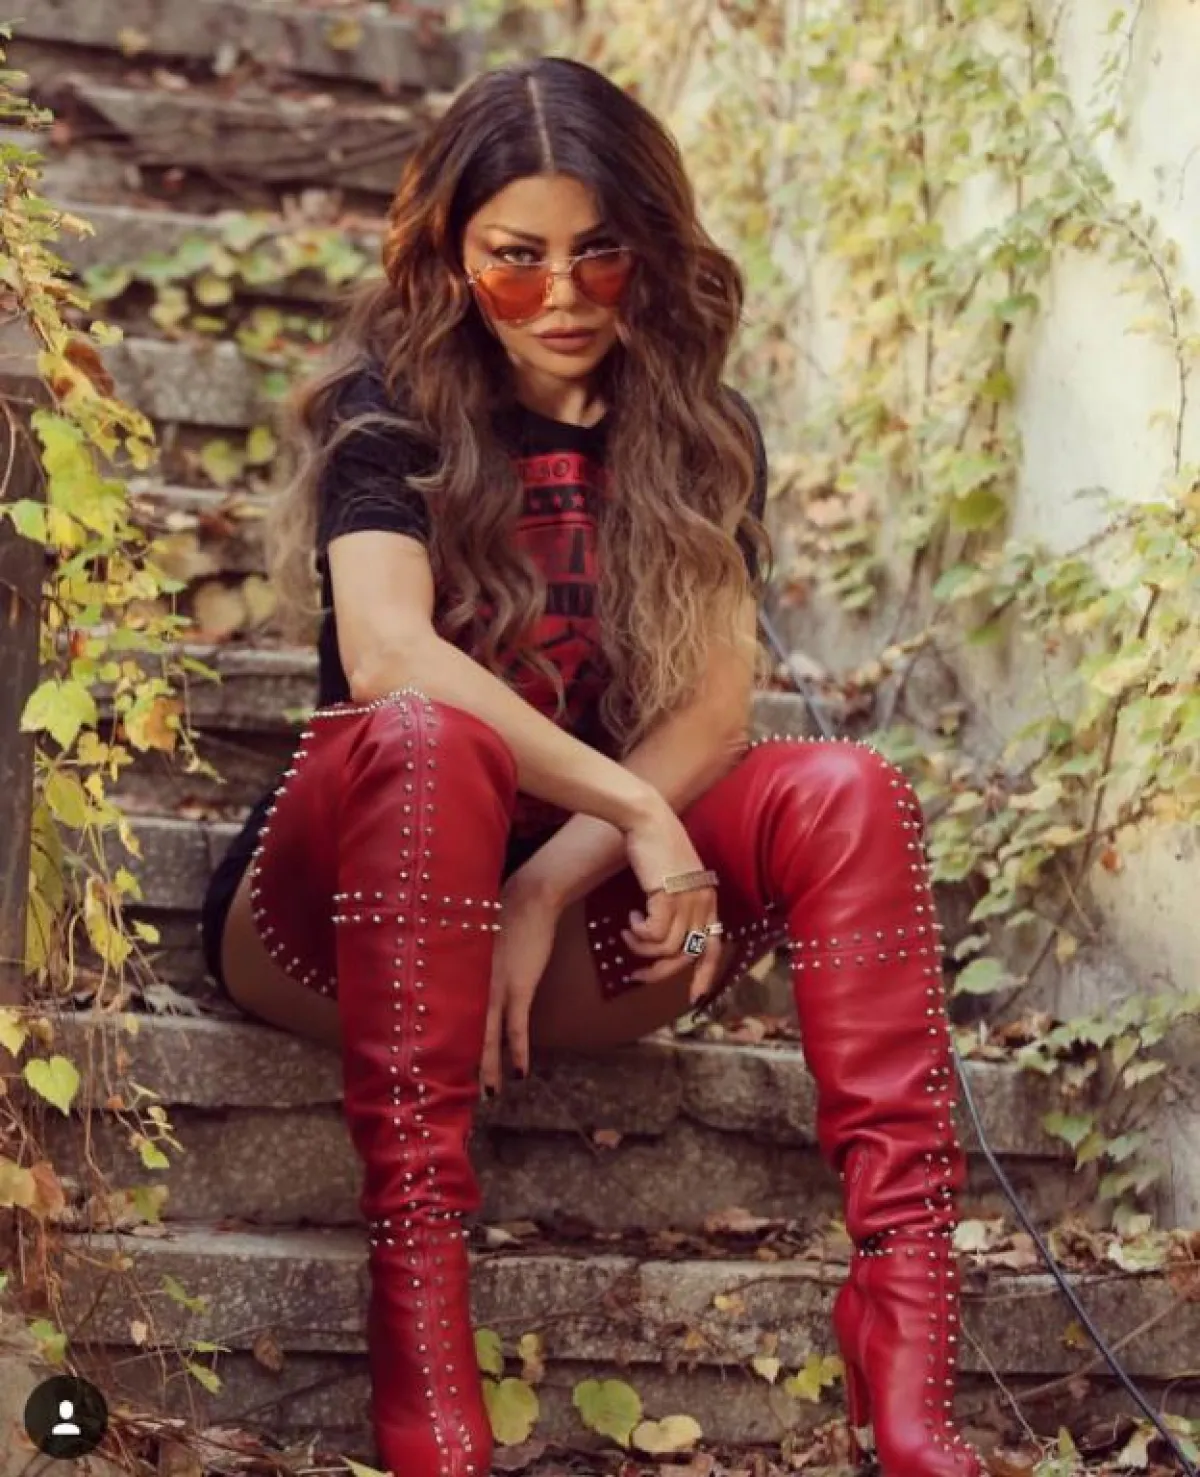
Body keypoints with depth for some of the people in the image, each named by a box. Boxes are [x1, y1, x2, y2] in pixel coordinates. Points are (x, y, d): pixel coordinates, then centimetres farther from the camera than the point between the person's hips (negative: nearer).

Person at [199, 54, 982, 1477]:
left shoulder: (700, 441, 8)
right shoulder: (390, 410, -2)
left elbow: (717, 703, -6)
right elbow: (387, 654, -21)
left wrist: (551, 882, -21)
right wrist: (635, 808, -26)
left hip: (578, 916, 3)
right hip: (335, 908, -3)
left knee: (843, 795, -21)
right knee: (428, 741, -35)